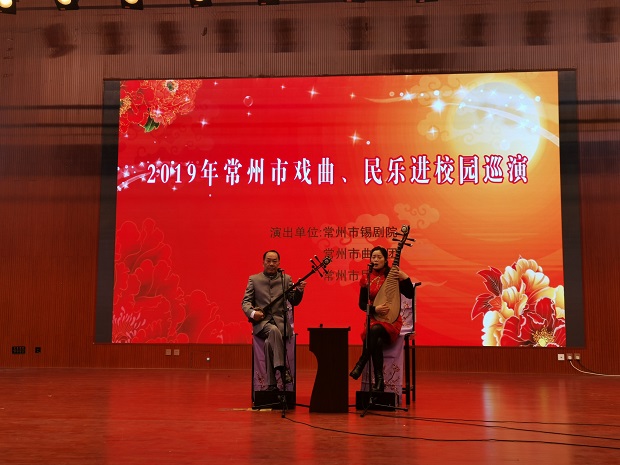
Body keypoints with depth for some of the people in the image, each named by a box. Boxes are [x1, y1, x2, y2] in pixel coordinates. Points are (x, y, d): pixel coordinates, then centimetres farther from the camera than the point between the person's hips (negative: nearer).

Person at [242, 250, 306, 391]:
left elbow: (294, 301, 8)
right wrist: (252, 312, -16)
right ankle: (282, 369, -37)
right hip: (261, 322, 0)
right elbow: (246, 302, 6)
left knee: (270, 341, -31)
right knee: (273, 330, -36)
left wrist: (299, 291, -13)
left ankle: (271, 384, -29)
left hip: (280, 321, 1)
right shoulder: (254, 279, 13)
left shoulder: (286, 279, 15)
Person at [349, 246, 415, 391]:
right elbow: (362, 303, 7)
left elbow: (409, 295, -7)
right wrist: (375, 309, -12)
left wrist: (405, 278, -22)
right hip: (373, 319, 2)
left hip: (391, 321, -2)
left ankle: (360, 364, -27)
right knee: (377, 341, -33)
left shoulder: (393, 275, 0)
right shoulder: (366, 278, 6)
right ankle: (379, 381, -27)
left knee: (375, 330, -38)